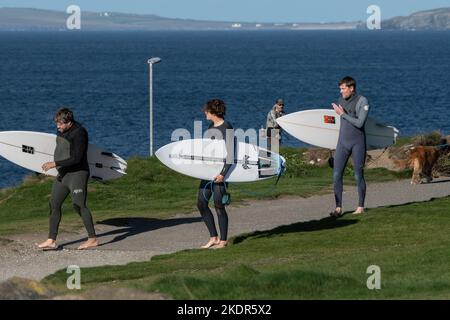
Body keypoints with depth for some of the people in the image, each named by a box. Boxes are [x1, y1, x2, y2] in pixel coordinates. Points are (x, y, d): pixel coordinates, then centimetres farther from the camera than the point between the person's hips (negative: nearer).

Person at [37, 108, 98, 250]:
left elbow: (76, 158, -23)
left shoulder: (79, 133, -18)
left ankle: (93, 239, 0)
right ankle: (51, 241, 7)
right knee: (54, 204, 5)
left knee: (79, 205, -9)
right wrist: (58, 167, 15)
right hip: (63, 174, 9)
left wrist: (55, 164, -23)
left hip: (77, 174, -9)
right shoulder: (62, 131, 8)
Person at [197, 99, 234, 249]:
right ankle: (213, 237, 14)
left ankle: (223, 241, 5)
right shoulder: (211, 127, 14)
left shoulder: (226, 128, -11)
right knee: (201, 203, 6)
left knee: (219, 206, -5)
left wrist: (223, 173, -22)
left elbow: (231, 153, -16)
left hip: (220, 170, -9)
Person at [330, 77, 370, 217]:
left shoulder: (362, 102, -12)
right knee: (337, 174, -6)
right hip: (343, 142, 5)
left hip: (357, 143, -5)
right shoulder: (342, 99, 8)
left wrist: (342, 114, -19)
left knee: (359, 175, 2)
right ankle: (338, 208, -5)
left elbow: (360, 123, -21)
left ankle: (361, 207, 14)